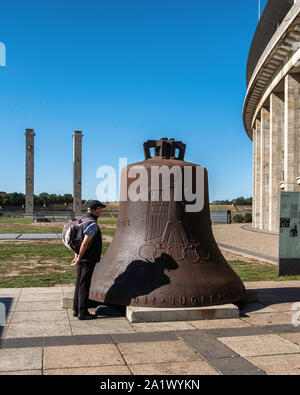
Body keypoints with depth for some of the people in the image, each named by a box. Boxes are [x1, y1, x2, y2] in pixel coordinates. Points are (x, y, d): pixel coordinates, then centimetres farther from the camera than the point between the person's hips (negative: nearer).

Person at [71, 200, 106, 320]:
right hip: (88, 259, -9)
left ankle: (76, 310, 22)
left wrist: (76, 256, 19)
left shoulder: (82, 219, 11)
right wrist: (79, 258, -16)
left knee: (79, 283, 14)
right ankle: (83, 312, 4)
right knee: (84, 285, -3)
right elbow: (85, 243, -24)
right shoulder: (92, 224, -19)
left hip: (82, 259, 9)